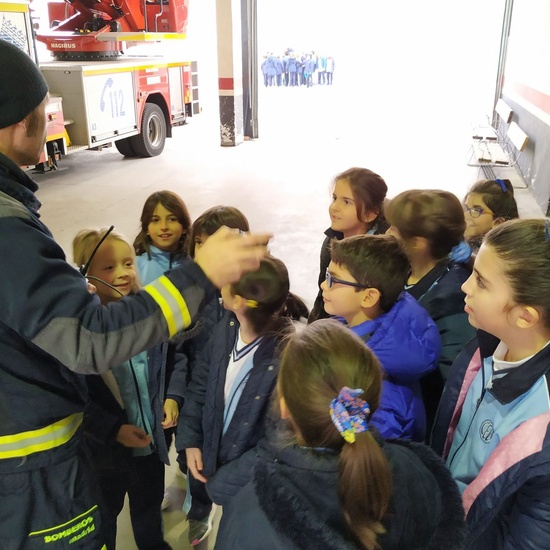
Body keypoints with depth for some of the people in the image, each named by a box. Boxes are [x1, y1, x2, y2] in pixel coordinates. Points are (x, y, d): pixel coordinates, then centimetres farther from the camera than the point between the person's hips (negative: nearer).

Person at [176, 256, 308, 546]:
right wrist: (190, 442, -2)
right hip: (211, 452, 7)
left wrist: (227, 481, -22)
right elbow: (200, 385, 3)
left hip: (249, 479, -7)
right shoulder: (225, 328, -11)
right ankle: (197, 516, 64)